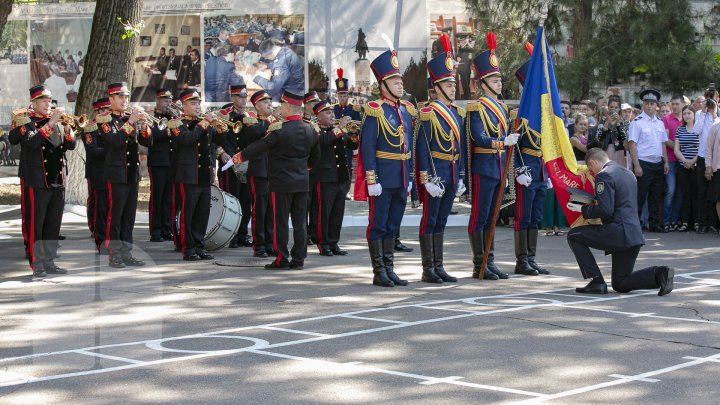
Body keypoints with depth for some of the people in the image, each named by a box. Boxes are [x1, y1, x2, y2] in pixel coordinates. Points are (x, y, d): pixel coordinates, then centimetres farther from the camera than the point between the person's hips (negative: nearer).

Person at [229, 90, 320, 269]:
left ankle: (282, 259, 3)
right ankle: (299, 259, 9)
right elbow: (315, 155, 16)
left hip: (281, 182, -6)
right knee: (300, 221, 7)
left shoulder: (279, 130, -17)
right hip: (302, 182, 6)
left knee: (280, 222, 1)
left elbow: (258, 147, -10)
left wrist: (239, 157, 3)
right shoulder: (310, 130, 4)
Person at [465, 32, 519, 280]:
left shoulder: (502, 108, 16)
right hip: (484, 169, -8)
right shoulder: (477, 108, -9)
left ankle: (490, 263, 17)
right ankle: (479, 266, 0)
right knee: (479, 217, -3)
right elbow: (479, 139, -19)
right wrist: (504, 142, -29)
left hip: (499, 169, 8)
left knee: (491, 218, 12)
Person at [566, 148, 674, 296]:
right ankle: (659, 273, -4)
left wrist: (582, 209, -5)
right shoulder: (628, 173, 19)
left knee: (573, 236, 7)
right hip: (634, 235, 9)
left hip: (618, 233, -9)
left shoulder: (604, 176, -10)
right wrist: (595, 203, 27)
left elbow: (605, 210, -19)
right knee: (620, 285, 16)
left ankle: (597, 282, 1)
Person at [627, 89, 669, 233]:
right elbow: (632, 144, -12)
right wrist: (637, 166, -17)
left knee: (655, 197, 12)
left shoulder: (660, 123, 13)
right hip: (643, 164, -6)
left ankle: (655, 224, 19)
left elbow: (663, 144, 17)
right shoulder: (637, 122, -7)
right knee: (640, 196, -4)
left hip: (658, 164, 6)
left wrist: (666, 162, 10)